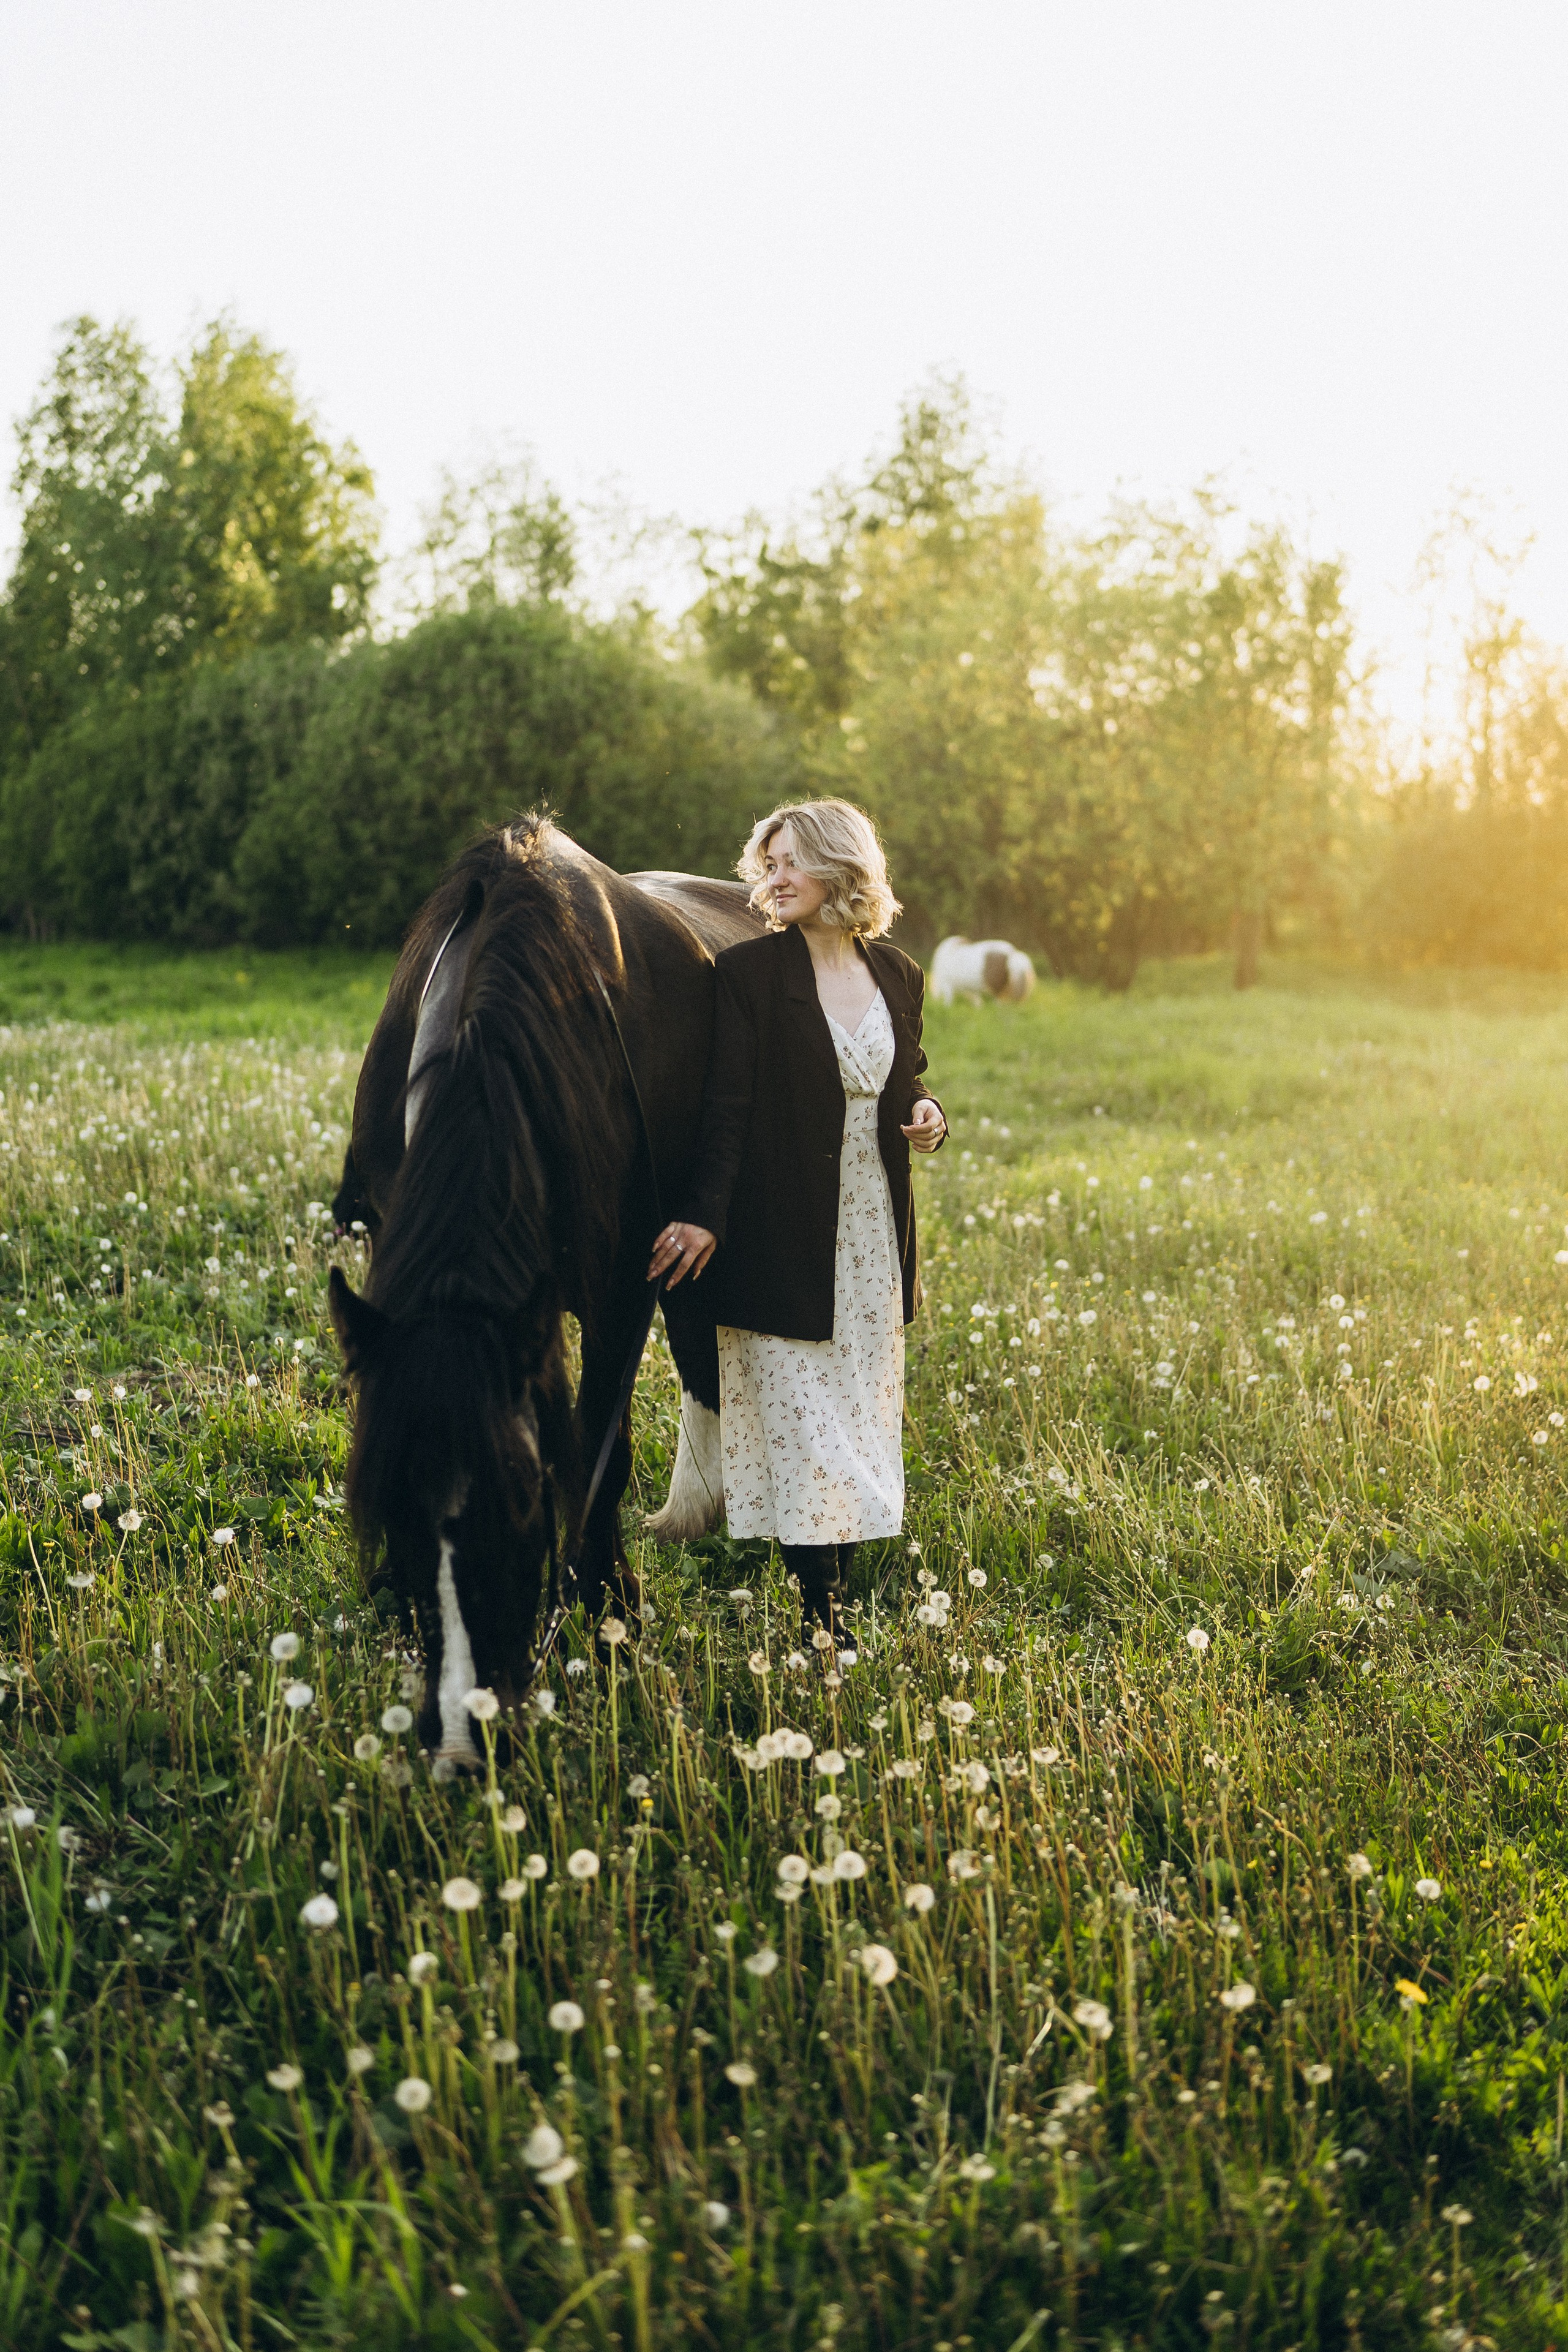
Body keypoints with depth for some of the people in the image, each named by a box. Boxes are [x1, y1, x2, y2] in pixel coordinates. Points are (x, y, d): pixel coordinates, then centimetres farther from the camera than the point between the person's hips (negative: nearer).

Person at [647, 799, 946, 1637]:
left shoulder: (897, 976, 7)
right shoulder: (747, 972, -7)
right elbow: (728, 1106, -12)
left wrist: (927, 1113, -2)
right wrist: (706, 1216, -22)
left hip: (874, 1233, 5)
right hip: (785, 1238, -5)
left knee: (861, 1418, 11)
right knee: (799, 1427, -1)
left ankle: (845, 1591, 23)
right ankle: (821, 1621, 6)